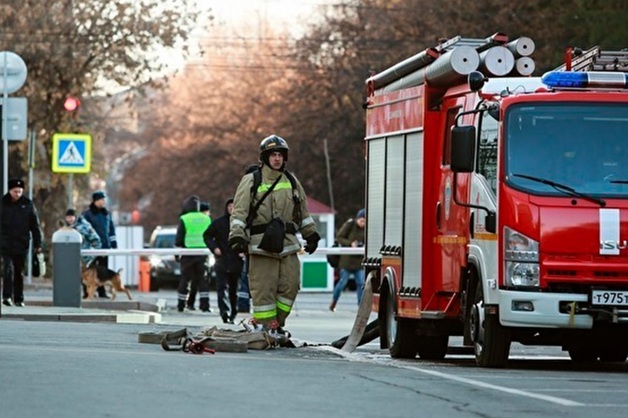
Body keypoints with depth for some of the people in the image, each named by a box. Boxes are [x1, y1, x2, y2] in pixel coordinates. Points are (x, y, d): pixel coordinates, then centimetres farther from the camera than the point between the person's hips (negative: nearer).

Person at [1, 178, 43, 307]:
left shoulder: (27, 204, 3)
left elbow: (35, 225, 6)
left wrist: (37, 243, 3)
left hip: (22, 244, 2)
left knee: (19, 272, 8)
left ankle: (19, 298, 16)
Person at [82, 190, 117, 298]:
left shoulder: (106, 214, 14)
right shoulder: (87, 214, -4)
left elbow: (111, 229, 20)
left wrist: (114, 244, 15)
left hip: (104, 246, 5)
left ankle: (102, 292, 10)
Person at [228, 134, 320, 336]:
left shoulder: (292, 182, 16)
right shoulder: (251, 181, 1)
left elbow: (303, 212, 26)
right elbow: (239, 212, -4)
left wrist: (311, 235, 26)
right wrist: (237, 236, -14)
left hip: (287, 244, 5)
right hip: (261, 244, -4)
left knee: (290, 285, 0)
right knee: (263, 288, -5)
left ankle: (277, 323, 12)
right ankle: (265, 325, 0)